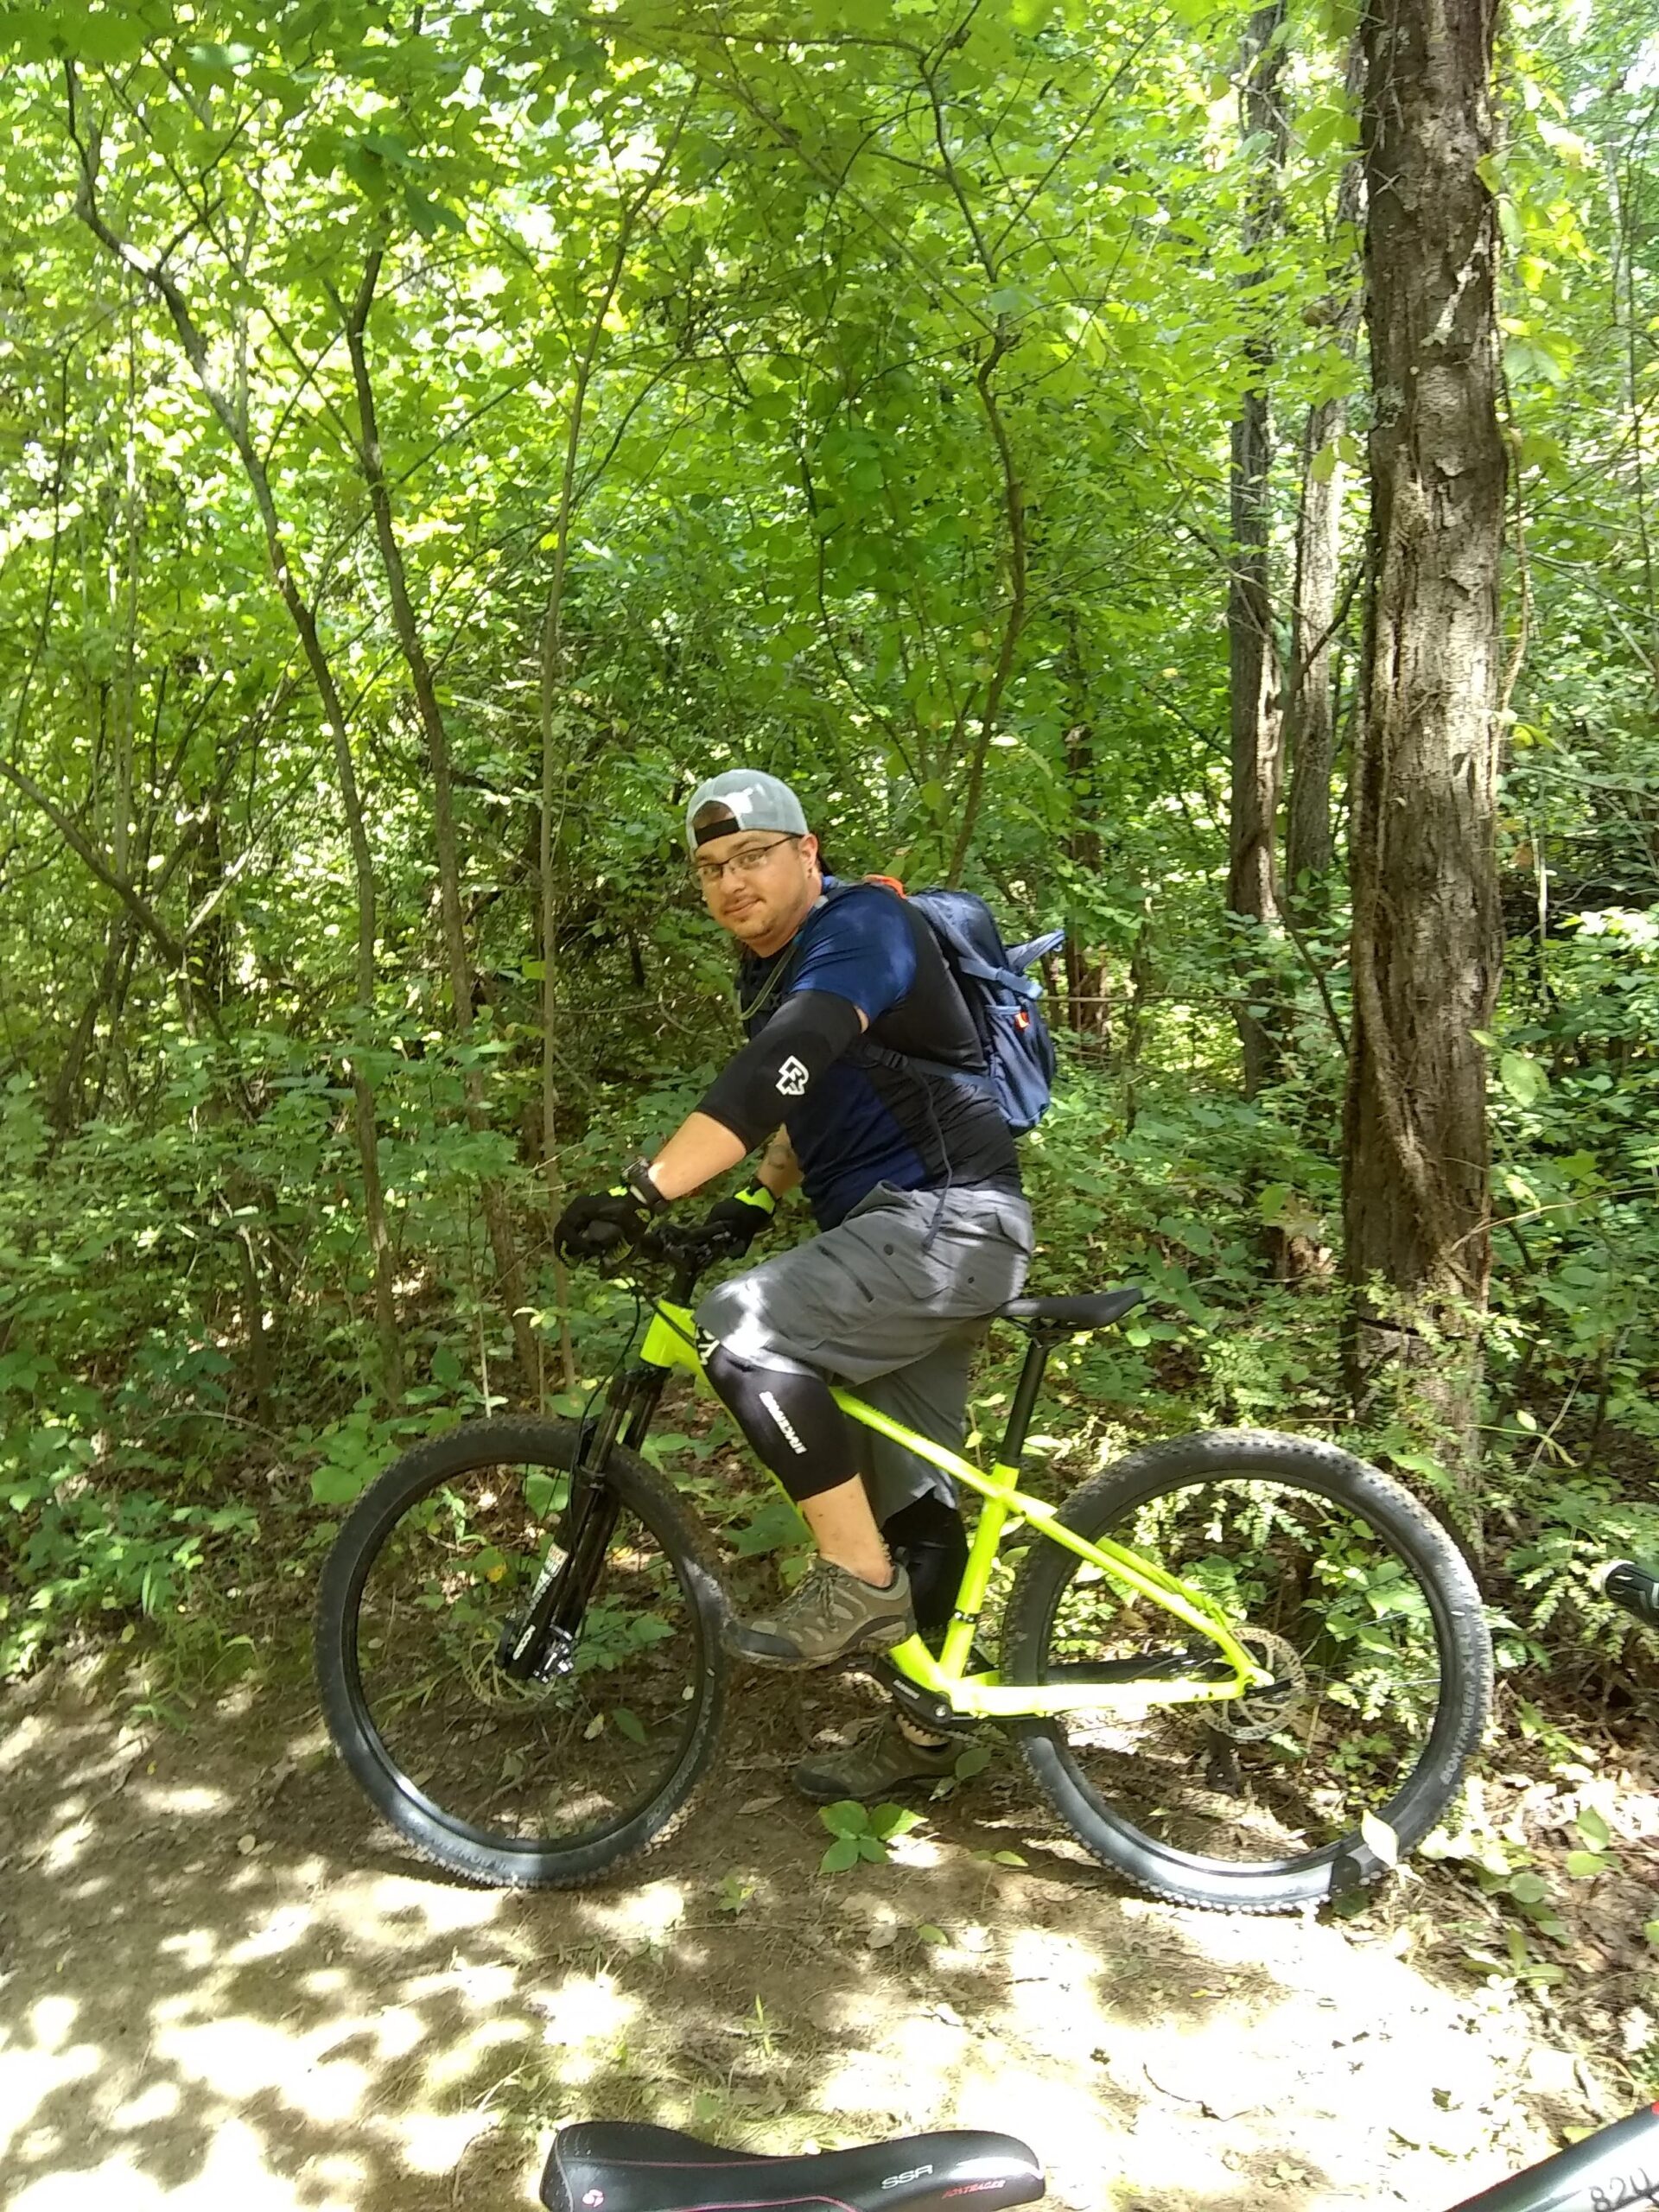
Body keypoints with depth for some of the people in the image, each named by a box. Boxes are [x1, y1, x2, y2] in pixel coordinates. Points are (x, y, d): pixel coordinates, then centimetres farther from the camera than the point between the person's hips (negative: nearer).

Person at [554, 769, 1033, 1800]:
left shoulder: (860, 928, -14)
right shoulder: (775, 967, 15)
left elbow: (778, 1071, -31)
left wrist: (643, 1191, -38)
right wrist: (759, 1198, 16)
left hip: (946, 1221, -10)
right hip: (898, 1232, 10)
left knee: (743, 1327, -27)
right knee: (908, 1492, 13)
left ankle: (859, 1583, -14)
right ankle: (923, 1726, 25)